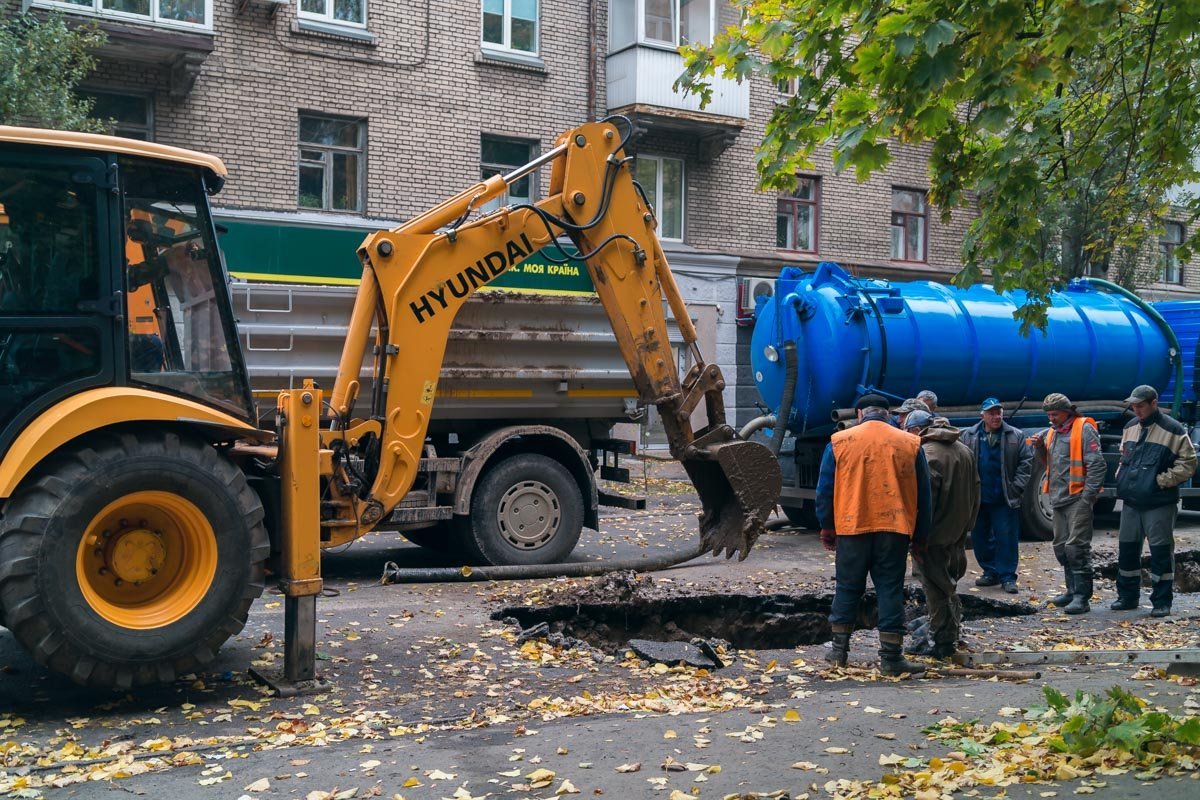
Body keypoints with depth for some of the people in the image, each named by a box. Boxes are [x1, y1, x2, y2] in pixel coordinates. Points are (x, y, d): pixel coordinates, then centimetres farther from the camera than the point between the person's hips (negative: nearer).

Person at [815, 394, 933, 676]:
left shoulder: (840, 442, 2)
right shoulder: (910, 444, 5)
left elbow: (825, 490, 4)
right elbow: (923, 494, 9)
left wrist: (827, 528, 13)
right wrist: (920, 535, 15)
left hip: (851, 528, 0)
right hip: (895, 530, 0)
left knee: (847, 588, 12)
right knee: (891, 590, 5)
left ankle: (839, 650, 18)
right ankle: (891, 656, 5)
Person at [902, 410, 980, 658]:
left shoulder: (927, 453, -17)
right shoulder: (964, 450, 11)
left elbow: (924, 499, -21)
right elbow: (975, 491, 17)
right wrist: (967, 525, 23)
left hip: (936, 534, -9)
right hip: (958, 532, 9)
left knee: (936, 588, -1)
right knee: (949, 584, 20)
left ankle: (941, 642, 4)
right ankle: (953, 633, 30)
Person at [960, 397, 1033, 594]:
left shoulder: (1016, 436, 0)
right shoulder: (969, 436, 3)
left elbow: (1026, 460, 0)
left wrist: (1017, 486, -7)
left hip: (1005, 499, -2)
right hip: (977, 498, 2)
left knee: (1007, 538, -2)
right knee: (980, 538, 10)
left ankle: (1007, 577, 5)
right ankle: (990, 572, 23)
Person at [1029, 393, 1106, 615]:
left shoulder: (1084, 429, -8)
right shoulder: (1052, 432, 17)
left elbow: (1096, 464, -14)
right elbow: (1047, 462, 27)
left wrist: (1088, 496, -18)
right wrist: (1040, 447, 7)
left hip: (1078, 498, -9)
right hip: (1058, 498, 9)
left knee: (1076, 546, -11)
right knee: (1061, 547, 13)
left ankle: (1082, 597, -9)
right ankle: (1073, 591, 23)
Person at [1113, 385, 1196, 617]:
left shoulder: (1173, 430, -8)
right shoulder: (1130, 427, 12)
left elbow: (1188, 464, -10)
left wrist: (1161, 481, -15)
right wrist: (1121, 478, 10)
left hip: (1159, 504, -6)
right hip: (1130, 501, 6)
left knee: (1161, 551, -1)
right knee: (1127, 548, 11)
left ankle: (1161, 602, 7)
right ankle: (1128, 597, 23)